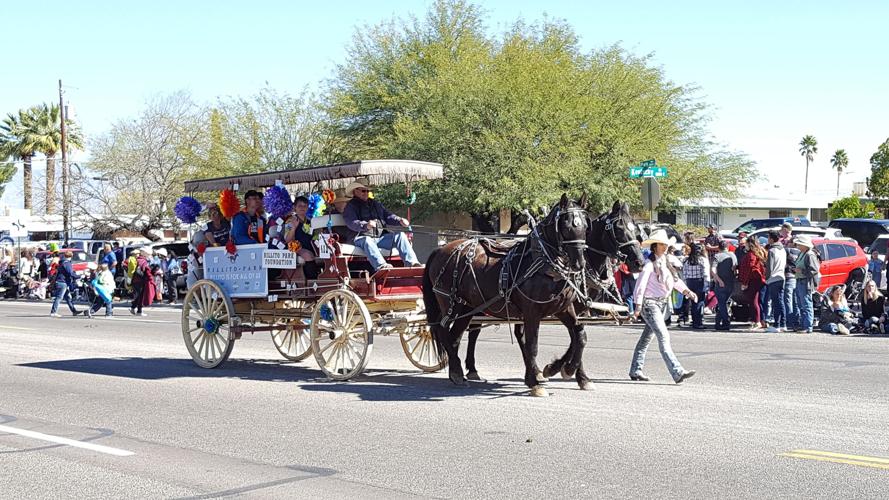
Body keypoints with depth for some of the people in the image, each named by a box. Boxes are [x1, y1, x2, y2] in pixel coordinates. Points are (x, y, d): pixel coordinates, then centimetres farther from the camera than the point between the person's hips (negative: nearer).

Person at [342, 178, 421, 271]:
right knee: (367, 241, -39)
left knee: (400, 235, -12)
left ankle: (413, 263, -28)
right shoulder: (350, 206, 5)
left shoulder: (375, 204, 27)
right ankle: (381, 266, -62)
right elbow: (352, 223, -13)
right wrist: (366, 225, -33)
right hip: (362, 237, -6)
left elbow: (388, 215, 18)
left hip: (380, 236, 6)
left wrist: (399, 220, -4)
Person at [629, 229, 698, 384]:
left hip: (662, 303, 9)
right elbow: (640, 284, -18)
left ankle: (635, 371, 22)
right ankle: (677, 373, -24)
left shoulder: (664, 262, 12)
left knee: (647, 337, 14)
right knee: (663, 336, -16)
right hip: (649, 303, -9)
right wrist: (638, 306, -22)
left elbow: (675, 280, 17)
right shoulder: (650, 263, -14)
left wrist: (687, 291, 2)